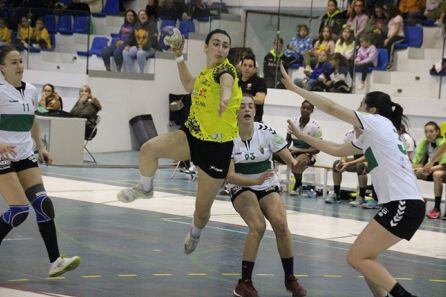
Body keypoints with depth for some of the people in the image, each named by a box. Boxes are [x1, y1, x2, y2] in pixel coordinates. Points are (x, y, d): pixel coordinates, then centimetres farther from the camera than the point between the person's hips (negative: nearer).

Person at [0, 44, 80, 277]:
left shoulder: (31, 91, 9)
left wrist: (41, 147, 16)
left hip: (26, 156, 6)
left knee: (44, 204, -7)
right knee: (20, 211, -13)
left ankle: (55, 261, -6)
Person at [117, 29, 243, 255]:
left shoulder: (225, 69, -17)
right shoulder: (206, 70, 5)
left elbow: (227, 81, -45)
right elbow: (189, 86, 29)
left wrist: (225, 95, -69)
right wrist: (179, 57, 21)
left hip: (218, 146, -6)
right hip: (193, 135, 6)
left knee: (202, 210, 5)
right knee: (149, 148, -20)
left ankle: (195, 234, 42)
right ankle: (145, 188, 12)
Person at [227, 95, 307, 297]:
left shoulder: (266, 132, -13)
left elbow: (289, 159, -11)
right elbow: (229, 175, -18)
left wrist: (296, 164, -35)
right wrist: (256, 181, -33)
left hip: (268, 187, 1)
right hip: (241, 188, -1)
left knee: (280, 224, -23)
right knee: (258, 226, -27)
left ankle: (290, 278, -4)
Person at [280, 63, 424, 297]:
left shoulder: (378, 122, -1)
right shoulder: (369, 138, 22)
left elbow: (331, 108, -1)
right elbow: (336, 150, 32)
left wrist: (293, 87, 5)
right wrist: (301, 136, 34)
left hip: (404, 204, -9)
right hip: (402, 205, 9)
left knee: (356, 258, -7)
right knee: (363, 258, 13)